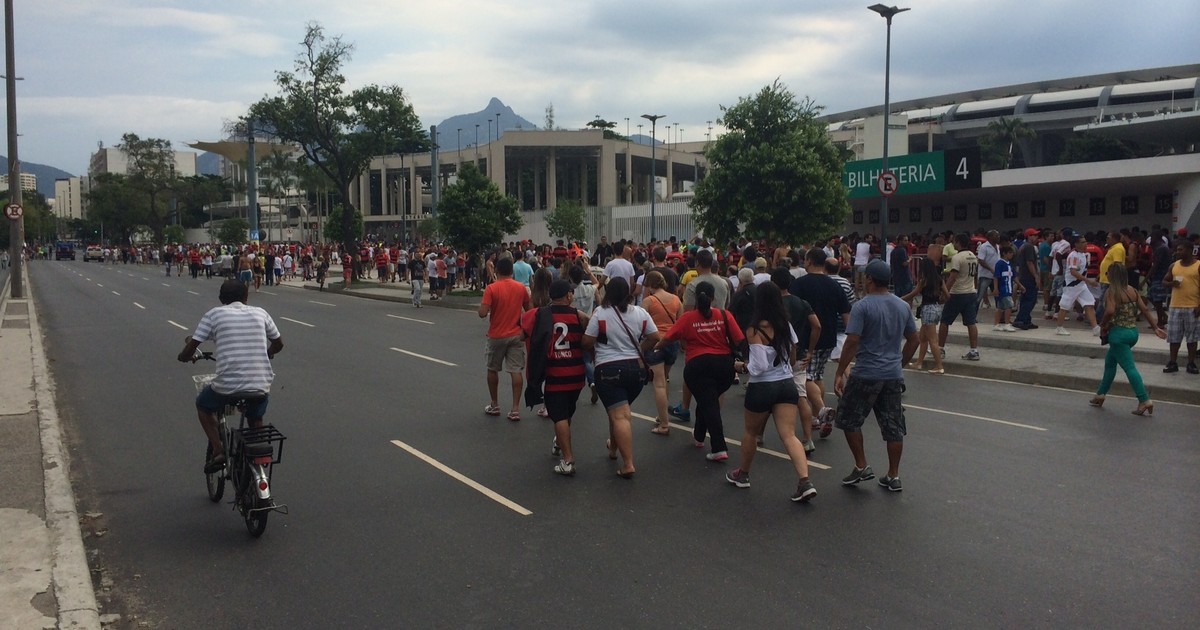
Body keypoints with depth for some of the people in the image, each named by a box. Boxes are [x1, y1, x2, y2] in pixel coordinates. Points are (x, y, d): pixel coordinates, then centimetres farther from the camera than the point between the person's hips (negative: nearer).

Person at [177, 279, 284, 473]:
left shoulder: (215, 313, 4)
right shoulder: (260, 313, 11)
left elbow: (189, 349, 2)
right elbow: (278, 344, 22)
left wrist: (185, 356, 26)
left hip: (227, 386, -3)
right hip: (261, 386, 3)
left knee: (202, 404, 29)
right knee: (256, 420, 33)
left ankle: (218, 451, 16)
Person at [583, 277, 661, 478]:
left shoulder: (600, 313, -9)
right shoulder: (640, 313, 3)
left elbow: (587, 342, -8)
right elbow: (655, 337, 6)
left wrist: (596, 350, 13)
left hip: (608, 369, -5)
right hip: (636, 368, 5)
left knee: (620, 416, -9)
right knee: (620, 412, 25)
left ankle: (628, 464, -16)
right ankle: (613, 447, 43)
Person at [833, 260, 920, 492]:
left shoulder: (863, 306, -12)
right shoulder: (903, 306, 7)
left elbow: (852, 342, -17)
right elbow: (913, 340, 15)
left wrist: (840, 373, -12)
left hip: (866, 375, -6)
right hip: (894, 376, 6)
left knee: (849, 420, 11)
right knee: (893, 426, 10)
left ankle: (861, 467, 10)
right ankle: (893, 477, 15)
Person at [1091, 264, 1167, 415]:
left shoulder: (1112, 291, -12)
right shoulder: (1132, 291, 9)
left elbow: (1110, 311, -26)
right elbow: (1145, 310, 6)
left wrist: (1103, 325, -10)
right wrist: (1155, 327, 8)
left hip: (1119, 333, -8)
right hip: (1133, 332, 8)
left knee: (1129, 367, -8)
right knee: (1110, 362, 22)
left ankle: (1145, 401, -13)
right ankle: (1100, 394, 30)